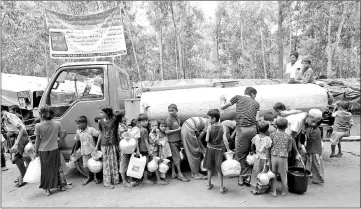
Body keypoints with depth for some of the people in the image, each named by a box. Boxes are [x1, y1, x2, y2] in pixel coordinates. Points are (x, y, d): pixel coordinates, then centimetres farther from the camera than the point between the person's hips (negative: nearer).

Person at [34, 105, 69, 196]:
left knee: (45, 169, 13)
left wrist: (36, 152, 4)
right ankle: (63, 185, 26)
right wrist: (64, 132, 19)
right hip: (54, 150, 2)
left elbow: (38, 141, -8)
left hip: (43, 151, -2)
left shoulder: (38, 126, -15)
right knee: (58, 167, 18)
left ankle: (47, 189, 21)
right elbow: (61, 136, -1)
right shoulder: (58, 124, -11)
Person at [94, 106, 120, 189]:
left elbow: (116, 133, 2)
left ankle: (115, 179, 22)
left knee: (114, 161, 8)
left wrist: (118, 144, 3)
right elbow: (100, 134, 9)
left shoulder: (114, 120, -5)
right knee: (106, 162, 4)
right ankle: (107, 181, 14)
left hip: (113, 144, 0)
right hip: (104, 145, 1)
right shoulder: (101, 122, 0)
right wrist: (97, 146, 10)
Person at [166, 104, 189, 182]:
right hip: (172, 141, -7)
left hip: (178, 140, 7)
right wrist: (177, 129, -16)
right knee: (177, 157, -2)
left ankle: (173, 173, 24)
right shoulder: (169, 119, -14)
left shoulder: (177, 118, 7)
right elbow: (167, 131, -18)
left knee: (174, 157, 14)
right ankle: (180, 174, 9)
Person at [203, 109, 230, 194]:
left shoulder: (209, 127, -16)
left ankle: (209, 184, 29)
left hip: (210, 148, -1)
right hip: (219, 149, 1)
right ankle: (221, 187, 14)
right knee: (219, 169, 10)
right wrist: (228, 150, -13)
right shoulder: (223, 127, -11)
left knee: (209, 168, 16)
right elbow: (225, 139, -18)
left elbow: (207, 140, -16)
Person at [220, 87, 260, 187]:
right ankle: (248, 176, 21)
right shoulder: (256, 103, 16)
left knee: (240, 154, 9)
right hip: (252, 129, 3)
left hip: (241, 129, -2)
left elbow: (222, 108, 11)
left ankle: (241, 178, 17)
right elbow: (256, 119, 6)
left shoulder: (238, 97, 9)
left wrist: (223, 101, 30)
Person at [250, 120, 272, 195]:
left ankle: (255, 189, 23)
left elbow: (252, 145, 10)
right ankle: (262, 189, 24)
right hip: (264, 158, -4)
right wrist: (268, 161, -14)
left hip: (257, 157, 4)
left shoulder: (256, 137, -6)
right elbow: (267, 151, -20)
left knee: (256, 172, 15)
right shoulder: (267, 139, -20)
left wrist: (253, 151, 29)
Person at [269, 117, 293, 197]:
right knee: (283, 175, 16)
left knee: (273, 174, 13)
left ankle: (273, 191, 19)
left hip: (273, 156, 0)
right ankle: (284, 191, 33)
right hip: (283, 157, 0)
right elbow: (289, 149, 3)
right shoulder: (289, 137, -5)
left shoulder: (272, 135, -6)